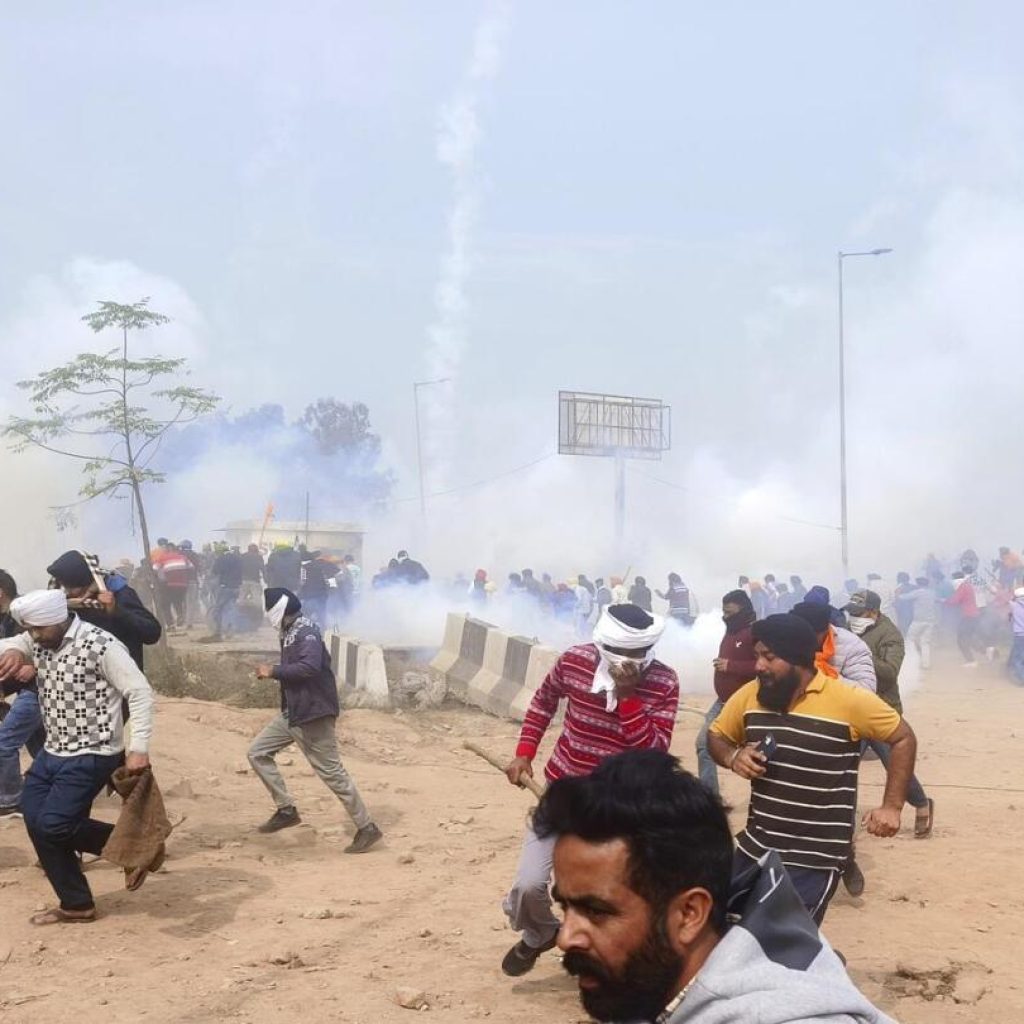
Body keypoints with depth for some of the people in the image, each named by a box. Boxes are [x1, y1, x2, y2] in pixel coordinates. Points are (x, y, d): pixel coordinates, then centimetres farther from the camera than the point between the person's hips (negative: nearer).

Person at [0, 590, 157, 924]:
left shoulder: (101, 645, -19)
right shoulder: (38, 643, 3)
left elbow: (141, 693, -18)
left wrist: (138, 748, -24)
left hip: (91, 757, -8)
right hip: (52, 752, 9)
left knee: (54, 825, -13)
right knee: (37, 823, 7)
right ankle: (76, 904, 21)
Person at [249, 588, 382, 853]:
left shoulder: (306, 631, -18)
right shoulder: (290, 632, 11)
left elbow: (310, 667, -32)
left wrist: (273, 671, -23)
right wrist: (272, 672, 4)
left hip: (313, 713, -10)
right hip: (292, 711, 10)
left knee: (331, 771, -6)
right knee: (258, 752, 11)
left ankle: (366, 828, 3)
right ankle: (287, 809, 16)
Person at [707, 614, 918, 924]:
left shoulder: (849, 701, -13)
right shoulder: (749, 695, 0)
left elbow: (904, 738, -2)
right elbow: (716, 736, 14)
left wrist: (891, 807, -7)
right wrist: (733, 757, -8)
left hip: (814, 860, -5)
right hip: (754, 848, 5)